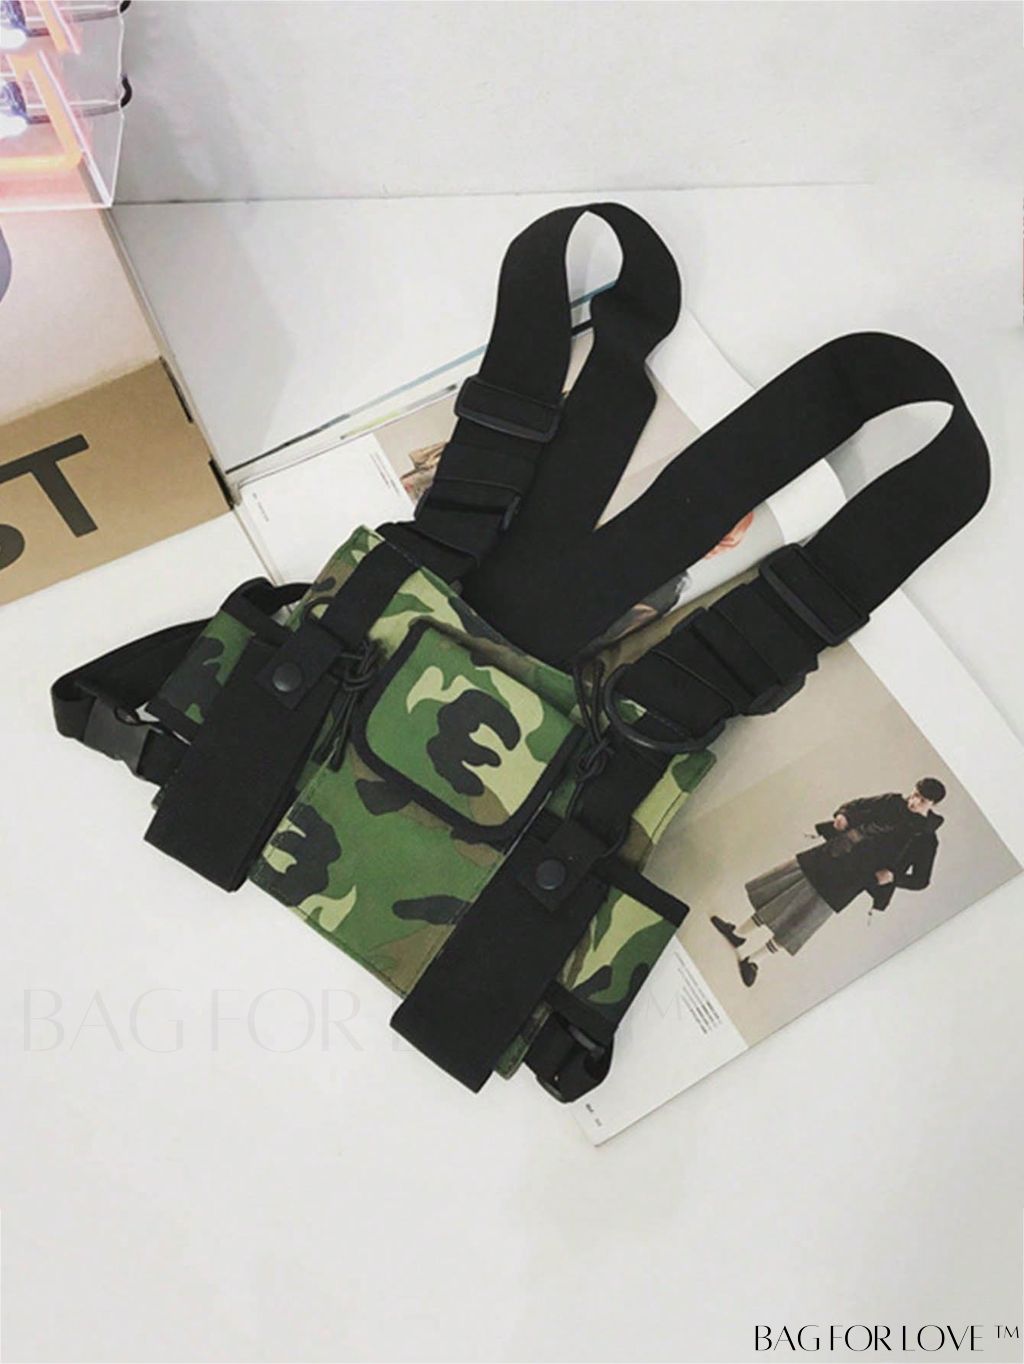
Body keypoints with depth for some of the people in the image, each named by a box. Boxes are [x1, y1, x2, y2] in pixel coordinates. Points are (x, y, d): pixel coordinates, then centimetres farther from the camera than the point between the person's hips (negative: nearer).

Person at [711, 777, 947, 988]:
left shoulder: (925, 838, -9)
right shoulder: (893, 801, 2)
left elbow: (920, 880, -4)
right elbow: (859, 805, 14)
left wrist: (893, 876, -18)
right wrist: (843, 814, -6)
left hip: (847, 879, -5)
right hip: (830, 854, 5)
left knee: (798, 922, 0)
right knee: (778, 886, 7)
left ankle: (754, 961, 17)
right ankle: (739, 933, 24)